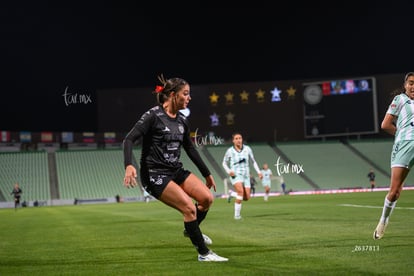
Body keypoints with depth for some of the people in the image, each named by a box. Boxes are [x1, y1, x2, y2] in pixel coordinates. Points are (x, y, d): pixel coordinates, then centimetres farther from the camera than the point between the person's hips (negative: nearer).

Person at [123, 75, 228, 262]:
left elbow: (190, 148, 21)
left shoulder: (182, 121, 9)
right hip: (154, 174, -7)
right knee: (189, 207, -17)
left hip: (176, 170, 8)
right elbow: (129, 139, -19)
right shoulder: (153, 116, -13)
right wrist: (129, 165, -35)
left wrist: (206, 174, 25)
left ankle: (191, 229, 23)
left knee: (207, 198, -6)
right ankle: (203, 253, -4)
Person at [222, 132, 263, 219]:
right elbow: (224, 163, 9)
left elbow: (253, 161, 13)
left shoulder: (247, 149, 0)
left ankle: (232, 194, 28)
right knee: (241, 191, -30)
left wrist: (259, 172, 2)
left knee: (247, 198, -3)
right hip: (235, 175, -4)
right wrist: (229, 171, -10)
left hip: (245, 175, 4)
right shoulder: (230, 151, -4)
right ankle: (237, 215, -20)